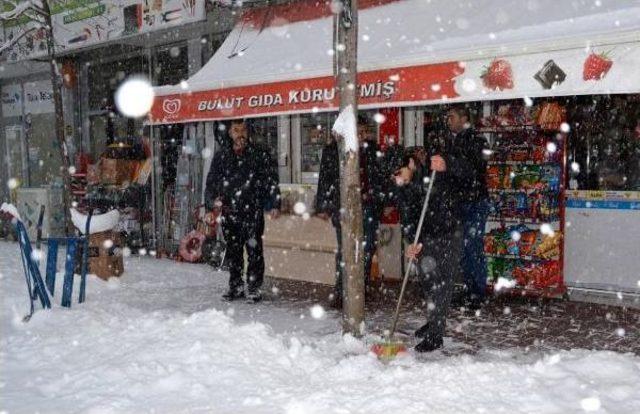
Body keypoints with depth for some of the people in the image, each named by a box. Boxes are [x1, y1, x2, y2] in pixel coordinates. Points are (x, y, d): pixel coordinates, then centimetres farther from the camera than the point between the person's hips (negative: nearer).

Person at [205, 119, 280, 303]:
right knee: (233, 251, 11)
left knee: (254, 250, -4)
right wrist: (213, 200, 0)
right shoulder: (221, 156, 13)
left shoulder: (259, 154, 3)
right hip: (229, 213, 4)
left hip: (252, 212, -4)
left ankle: (254, 288, 6)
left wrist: (274, 204, -8)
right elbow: (211, 181, 17)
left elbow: (271, 181, 0)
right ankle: (235, 286, 23)